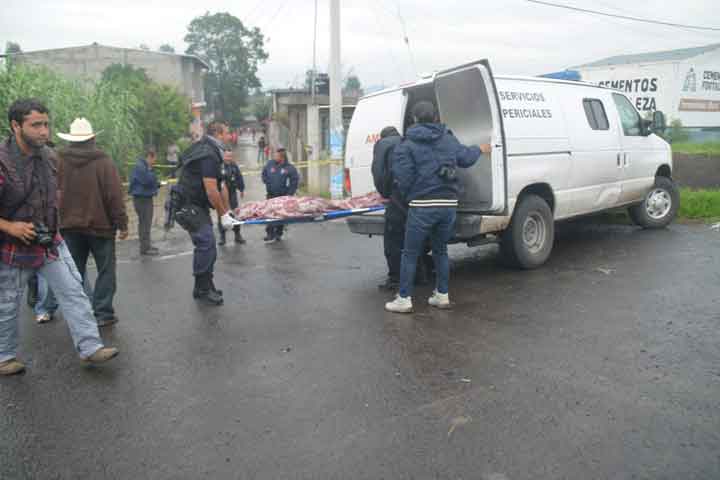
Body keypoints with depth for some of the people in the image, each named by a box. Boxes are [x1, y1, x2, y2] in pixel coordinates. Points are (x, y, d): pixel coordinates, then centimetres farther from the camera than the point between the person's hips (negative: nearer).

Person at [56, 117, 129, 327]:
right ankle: (102, 313, 0)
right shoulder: (104, 162, -9)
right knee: (106, 270, 4)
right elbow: (115, 196, -12)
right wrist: (122, 223, -7)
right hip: (100, 225, -4)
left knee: (75, 271, 13)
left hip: (69, 226, 4)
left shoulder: (58, 162, 1)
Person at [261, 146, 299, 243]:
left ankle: (278, 234, 21)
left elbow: (295, 180, -4)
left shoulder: (289, 167, -7)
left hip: (283, 195, -2)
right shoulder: (270, 164, 2)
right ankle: (270, 235, 3)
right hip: (271, 195, 2)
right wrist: (267, 183, 6)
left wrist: (289, 193, -8)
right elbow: (264, 174, 17)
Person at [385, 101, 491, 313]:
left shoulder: (407, 146, -4)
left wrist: (406, 195, 10)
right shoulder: (449, 139, 10)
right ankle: (442, 296, 25)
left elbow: (403, 178, -11)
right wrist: (480, 149, 46)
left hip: (422, 206, -5)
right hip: (449, 204, 5)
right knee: (440, 250, 19)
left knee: (410, 253, 5)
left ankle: (404, 300, 8)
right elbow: (466, 158, 24)